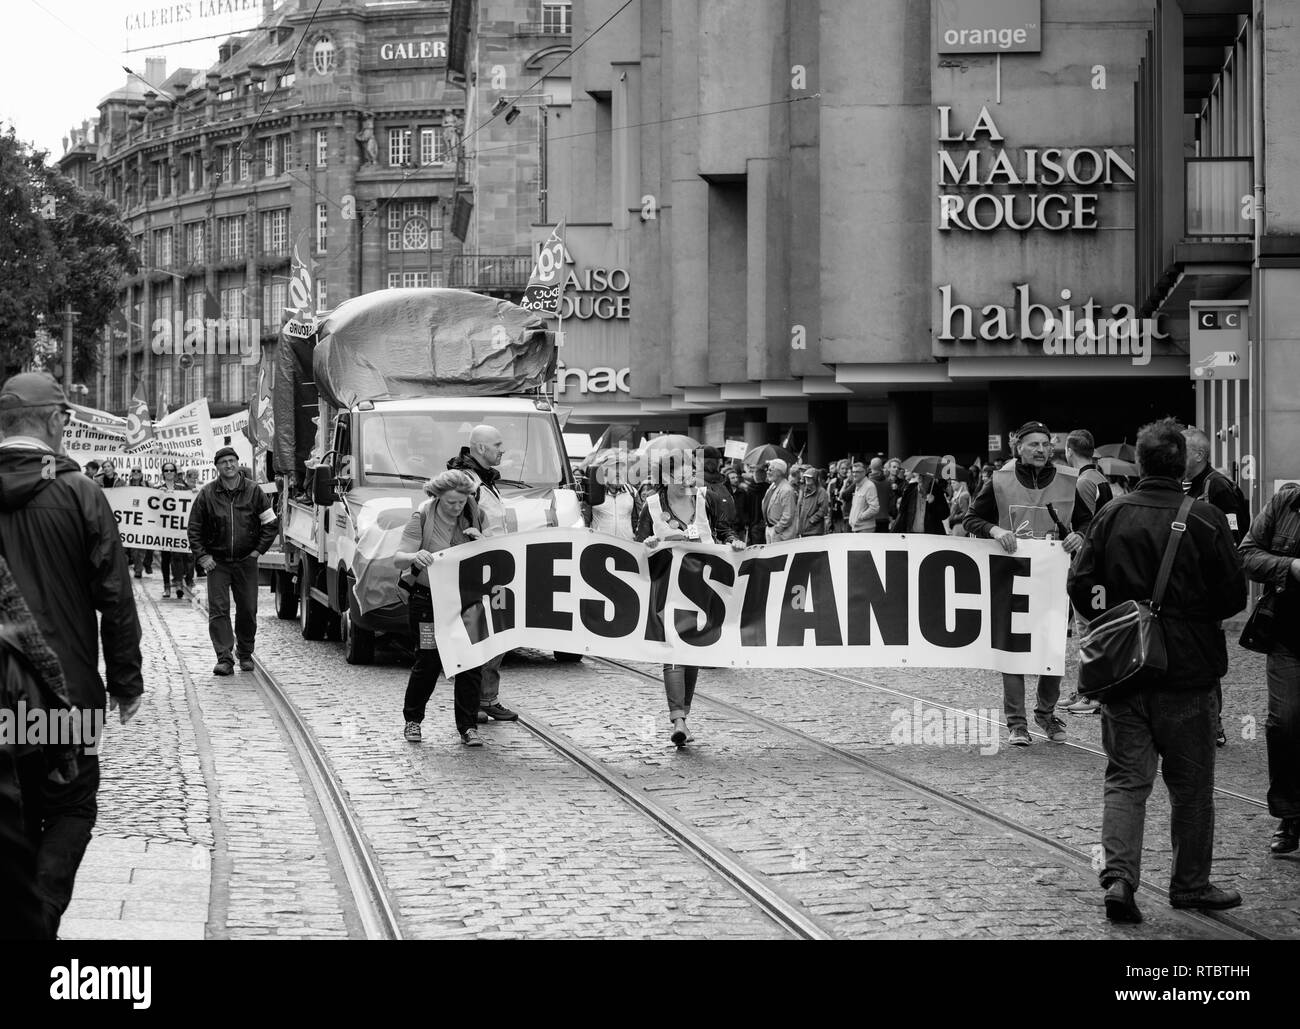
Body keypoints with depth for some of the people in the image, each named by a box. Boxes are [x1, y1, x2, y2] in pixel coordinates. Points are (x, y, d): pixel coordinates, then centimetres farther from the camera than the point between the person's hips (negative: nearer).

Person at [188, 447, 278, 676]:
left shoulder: (253, 491, 1)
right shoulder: (207, 494, -1)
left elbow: (270, 523, 7)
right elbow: (194, 529, 5)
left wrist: (258, 550, -1)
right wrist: (202, 556, -4)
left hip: (246, 561, 1)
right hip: (217, 562, -1)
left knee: (247, 610, 6)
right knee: (218, 610, -9)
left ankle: (245, 654, 23)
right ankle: (224, 659, -10)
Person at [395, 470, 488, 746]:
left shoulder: (474, 515, 2)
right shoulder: (422, 517, -8)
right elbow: (398, 559, -12)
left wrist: (482, 540, -15)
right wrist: (414, 557, -36)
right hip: (428, 601, -3)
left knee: (471, 662, -3)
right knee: (428, 662, -1)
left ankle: (468, 727, 6)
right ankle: (412, 720, 20)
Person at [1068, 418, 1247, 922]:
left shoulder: (1112, 515, -3)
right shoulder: (1204, 519, -10)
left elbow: (1081, 586, -2)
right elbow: (1234, 596, -6)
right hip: (1188, 671, -2)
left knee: (1126, 777, 7)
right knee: (1191, 785, 11)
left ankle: (1119, 876, -9)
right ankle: (1190, 884, 19)